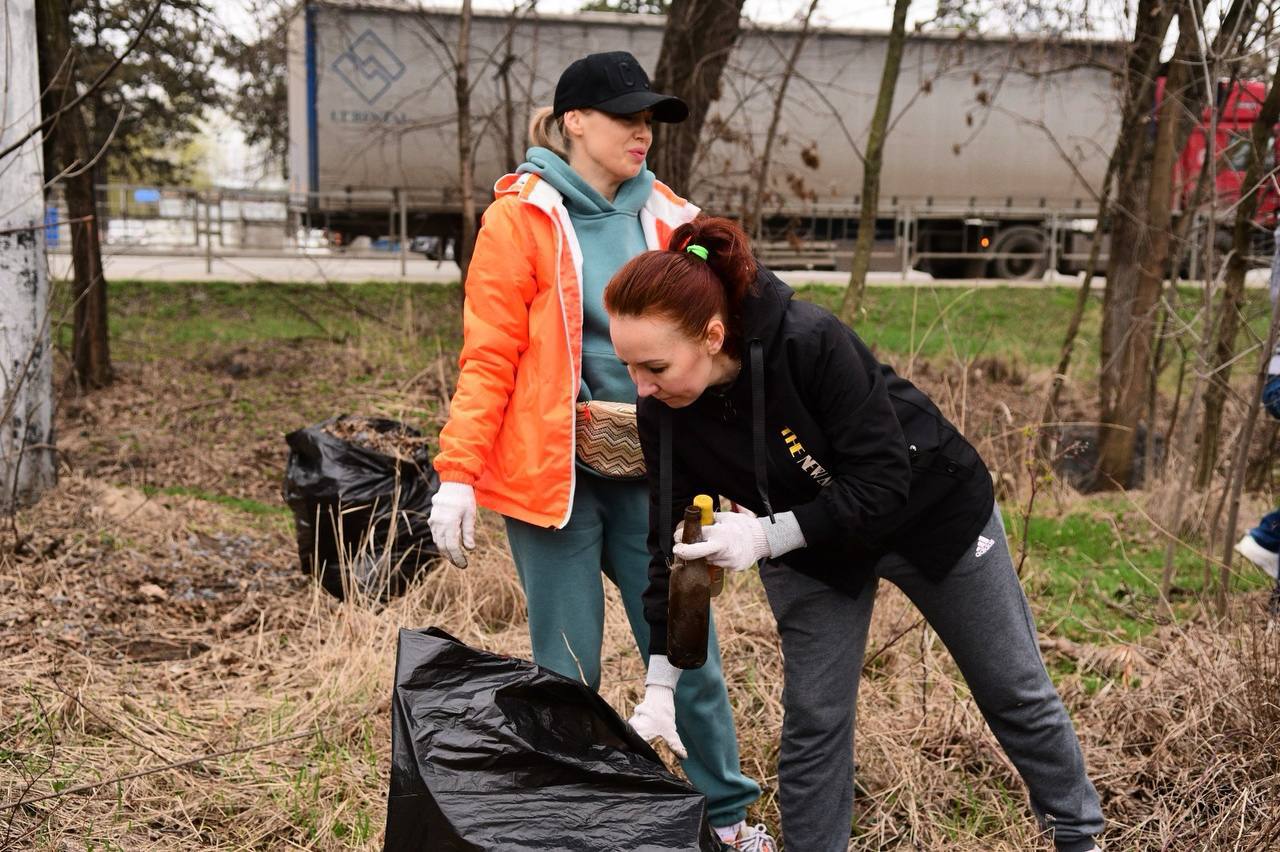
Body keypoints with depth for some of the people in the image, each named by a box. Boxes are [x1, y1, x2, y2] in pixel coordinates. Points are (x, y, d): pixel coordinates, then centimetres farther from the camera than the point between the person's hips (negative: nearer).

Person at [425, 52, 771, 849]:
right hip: (552, 471, -4)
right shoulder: (520, 219, -6)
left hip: (646, 471, 4)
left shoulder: (667, 218, 7)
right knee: (570, 667, 6)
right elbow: (489, 358, -9)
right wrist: (458, 473, -15)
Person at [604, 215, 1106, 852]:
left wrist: (767, 536, -37)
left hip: (931, 510, -2)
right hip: (811, 550, 3)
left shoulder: (812, 342, -37)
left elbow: (884, 482, -31)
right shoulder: (662, 414, -22)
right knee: (813, 721, -1)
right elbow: (672, 545, -14)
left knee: (1016, 693, 13)